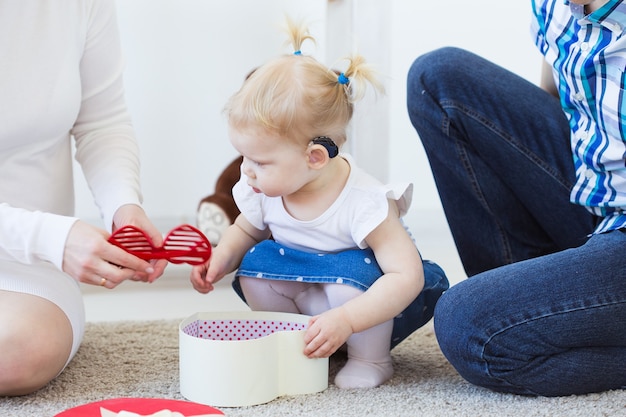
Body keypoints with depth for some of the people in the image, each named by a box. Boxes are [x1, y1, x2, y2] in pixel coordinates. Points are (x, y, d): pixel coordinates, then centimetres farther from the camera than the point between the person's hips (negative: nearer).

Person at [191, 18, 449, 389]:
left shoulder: (363, 203, -32)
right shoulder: (263, 189, -14)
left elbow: (407, 276, -35)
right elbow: (246, 231, 9)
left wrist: (344, 320, -45)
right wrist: (221, 258, -14)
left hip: (373, 314, -5)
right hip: (307, 301, 5)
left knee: (351, 270, -35)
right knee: (255, 262, -16)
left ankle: (371, 359, -9)